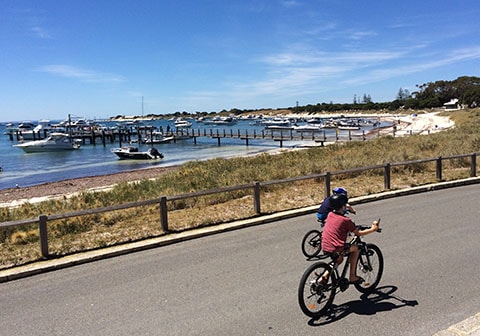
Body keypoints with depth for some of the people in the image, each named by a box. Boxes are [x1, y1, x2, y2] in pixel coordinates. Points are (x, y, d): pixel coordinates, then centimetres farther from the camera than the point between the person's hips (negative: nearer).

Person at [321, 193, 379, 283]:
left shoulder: (330, 215, 8)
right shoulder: (346, 220, -10)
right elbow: (358, 233, -4)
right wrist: (372, 229, 8)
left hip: (324, 247, 7)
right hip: (336, 249, -6)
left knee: (340, 259, 31)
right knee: (355, 248, 17)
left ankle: (325, 276, 18)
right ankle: (353, 277, 19)